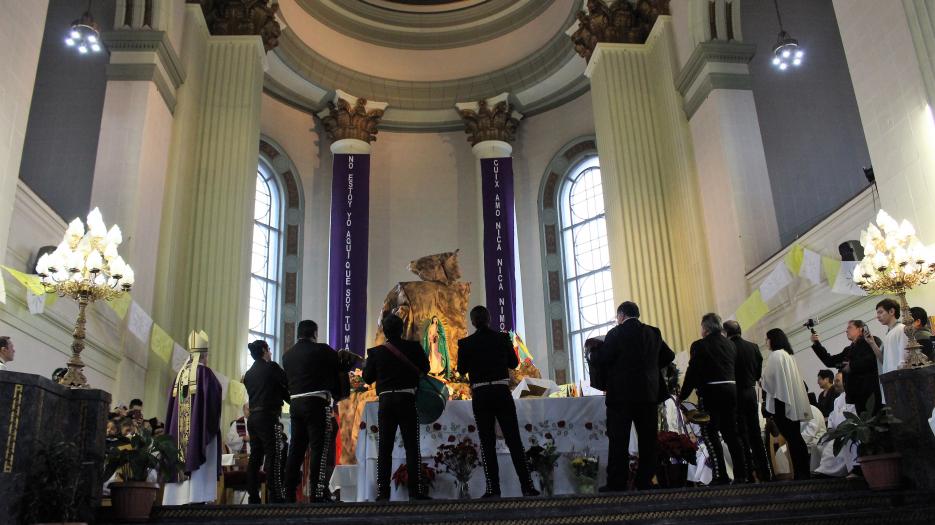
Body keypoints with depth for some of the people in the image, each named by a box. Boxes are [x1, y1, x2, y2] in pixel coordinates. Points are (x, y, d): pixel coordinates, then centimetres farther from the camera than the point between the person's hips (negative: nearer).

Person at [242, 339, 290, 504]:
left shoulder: (249, 374, 17)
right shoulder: (271, 367, -4)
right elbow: (287, 385, -4)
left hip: (252, 417, 8)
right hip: (268, 416, -7)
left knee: (255, 457, 7)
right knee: (273, 456, -9)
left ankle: (253, 496, 7)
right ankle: (276, 496, -13)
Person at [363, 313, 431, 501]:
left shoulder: (375, 352, -1)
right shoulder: (413, 347, -4)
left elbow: (367, 378, 4)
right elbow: (425, 368, 7)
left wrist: (366, 364, 22)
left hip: (385, 401, 1)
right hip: (407, 400, -1)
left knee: (384, 448, 6)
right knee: (412, 446, 3)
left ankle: (383, 491, 4)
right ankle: (416, 490, 0)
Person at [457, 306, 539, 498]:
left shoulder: (466, 343, -4)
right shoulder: (502, 338, -1)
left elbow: (461, 370, 5)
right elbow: (514, 363, 9)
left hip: (480, 395, 0)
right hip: (502, 392, 1)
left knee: (487, 442, 5)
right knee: (514, 439, 4)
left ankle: (493, 488, 2)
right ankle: (527, 485, 1)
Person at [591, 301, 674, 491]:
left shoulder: (616, 333, -8)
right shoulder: (653, 333, 7)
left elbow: (600, 360, -10)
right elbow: (669, 356, 16)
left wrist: (593, 352, 11)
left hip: (621, 395, -4)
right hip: (649, 395, 4)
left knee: (619, 440, 0)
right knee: (648, 440, 10)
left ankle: (617, 484, 1)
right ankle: (645, 481, 13)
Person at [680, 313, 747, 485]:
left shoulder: (699, 345, -7)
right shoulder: (730, 344, 12)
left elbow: (692, 372, -7)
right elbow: (735, 369, 14)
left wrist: (682, 396, 1)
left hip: (711, 392, -6)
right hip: (731, 390, 6)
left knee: (712, 434, 0)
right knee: (731, 434, 11)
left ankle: (722, 475, -5)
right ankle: (741, 475, 11)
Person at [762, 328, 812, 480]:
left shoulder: (776, 355, -9)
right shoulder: (788, 355, 18)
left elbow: (769, 378, -10)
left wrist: (768, 390, 9)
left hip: (781, 401, -9)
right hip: (794, 403, 9)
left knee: (791, 439, -8)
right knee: (796, 438, 8)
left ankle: (800, 473, -9)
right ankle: (805, 472, 8)